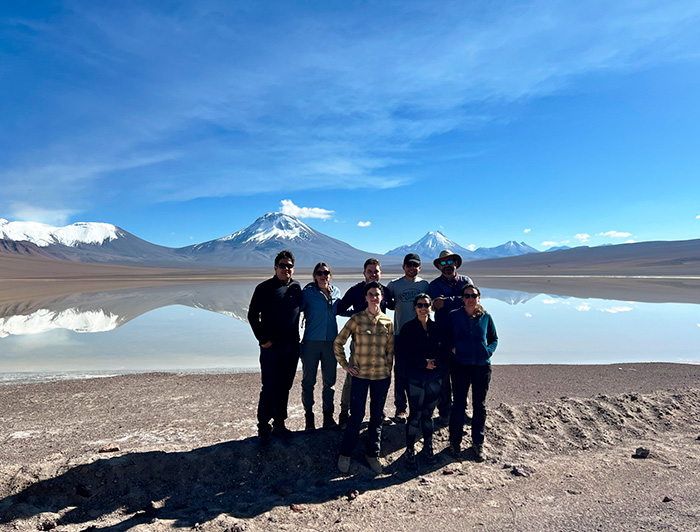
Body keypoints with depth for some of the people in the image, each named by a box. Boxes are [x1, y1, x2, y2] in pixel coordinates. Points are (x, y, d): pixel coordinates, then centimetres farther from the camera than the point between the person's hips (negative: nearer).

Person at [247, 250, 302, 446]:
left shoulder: (297, 288, 7)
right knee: (269, 388, -2)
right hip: (271, 347, -4)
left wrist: (296, 338, 11)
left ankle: (279, 423, 27)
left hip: (292, 346, 5)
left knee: (285, 387, 13)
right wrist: (263, 339, -10)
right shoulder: (265, 288, -6)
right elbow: (252, 315, -5)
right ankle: (263, 428, 12)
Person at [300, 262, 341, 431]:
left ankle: (328, 416, 24)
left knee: (329, 381, 10)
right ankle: (309, 416, 22)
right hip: (311, 342, -3)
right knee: (308, 381, 6)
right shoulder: (308, 292, -5)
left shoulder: (336, 292, 7)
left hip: (331, 341, 3)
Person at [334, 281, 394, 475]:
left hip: (382, 376, 3)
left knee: (377, 416, 11)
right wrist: (345, 365, -1)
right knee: (356, 415, 1)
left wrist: (388, 368, 8)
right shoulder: (357, 319, -5)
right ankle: (345, 454, 20)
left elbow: (390, 348, 13)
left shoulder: (388, 321, 3)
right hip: (360, 374, -2)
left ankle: (373, 455, 27)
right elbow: (338, 343, -1)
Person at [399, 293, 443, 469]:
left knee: (428, 414, 13)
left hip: (435, 376, 3)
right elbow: (405, 352, -7)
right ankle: (410, 451, 16)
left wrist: (435, 362, -10)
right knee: (415, 415, 0)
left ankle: (427, 448, 29)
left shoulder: (436, 327, 6)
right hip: (416, 377, -3)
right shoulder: (408, 328, -4)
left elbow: (442, 350, 9)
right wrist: (423, 363, -14)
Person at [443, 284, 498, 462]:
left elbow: (494, 339, 13)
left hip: (482, 366, 2)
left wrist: (489, 351, -4)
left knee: (480, 405, 11)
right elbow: (446, 338, 7)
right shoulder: (453, 316, -1)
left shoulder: (486, 317, 3)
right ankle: (455, 441, 20)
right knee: (459, 404, 4)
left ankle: (478, 443, 26)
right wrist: (452, 348, -11)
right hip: (460, 366, -2)